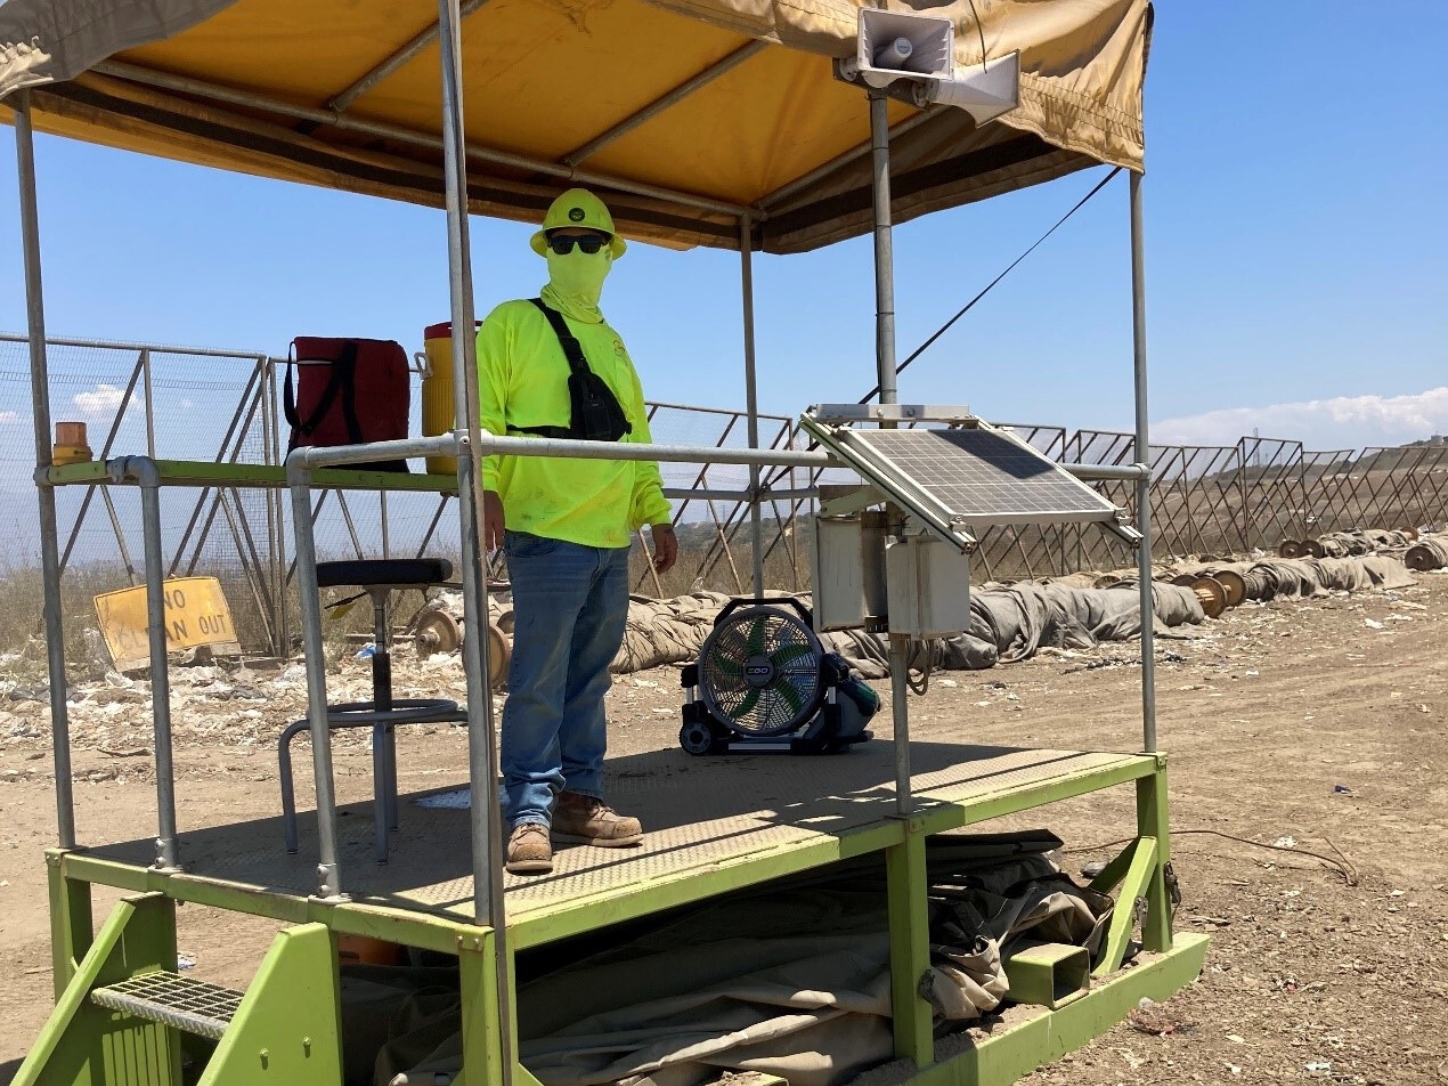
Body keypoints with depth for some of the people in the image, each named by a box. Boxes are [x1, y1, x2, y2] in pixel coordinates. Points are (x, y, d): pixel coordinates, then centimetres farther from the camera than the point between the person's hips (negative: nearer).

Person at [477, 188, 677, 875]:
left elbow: (635, 436, 25)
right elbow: (481, 413, -7)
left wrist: (657, 513, 21)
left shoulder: (613, 344, 22)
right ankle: (528, 814, -2)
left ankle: (578, 798, 18)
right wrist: (485, 485, -21)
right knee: (539, 680, -8)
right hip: (545, 532, -6)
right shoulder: (512, 324, 3)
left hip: (611, 537, 7)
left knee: (589, 678, 10)